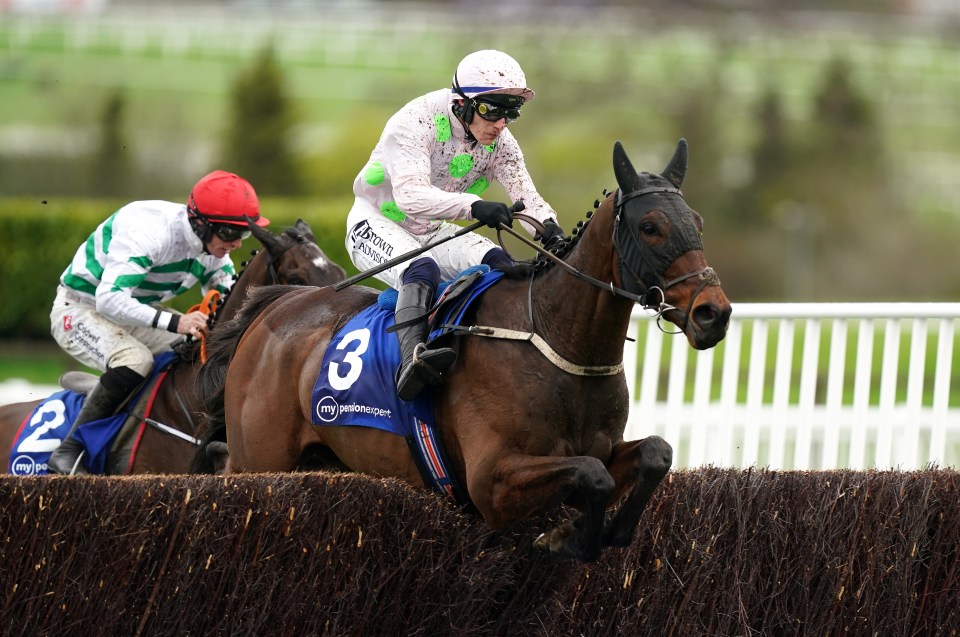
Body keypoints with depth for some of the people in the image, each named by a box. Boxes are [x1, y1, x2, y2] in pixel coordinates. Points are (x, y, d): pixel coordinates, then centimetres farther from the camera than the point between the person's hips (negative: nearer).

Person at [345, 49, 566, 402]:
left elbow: (526, 195, -13)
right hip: (378, 223, -7)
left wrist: (548, 228, -38)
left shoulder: (500, 143, -6)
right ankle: (411, 359, -54)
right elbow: (410, 194, -41)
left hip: (434, 231, 7)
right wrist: (473, 206, -56)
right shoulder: (416, 122, -27)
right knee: (421, 269, -38)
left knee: (500, 264, -19)